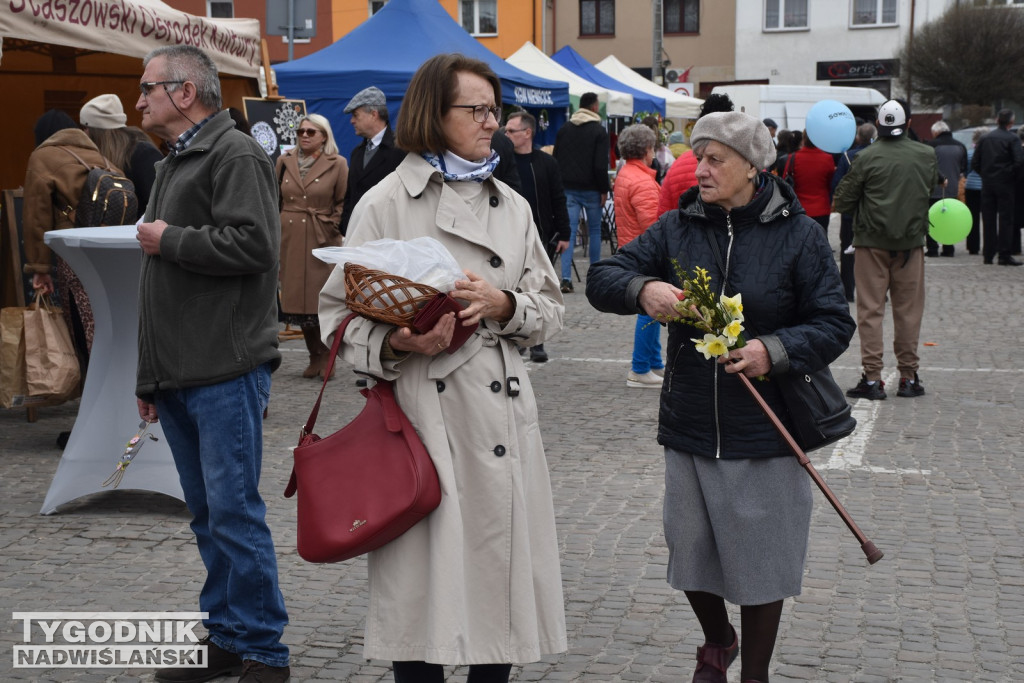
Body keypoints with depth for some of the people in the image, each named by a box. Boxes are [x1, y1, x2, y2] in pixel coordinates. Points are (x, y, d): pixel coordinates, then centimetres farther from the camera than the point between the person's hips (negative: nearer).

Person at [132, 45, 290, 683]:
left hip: (226, 373, -9)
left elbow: (252, 244, -23)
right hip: (179, 376, 9)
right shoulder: (175, 163, 22)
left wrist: (169, 240, -10)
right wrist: (150, 373, 24)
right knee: (208, 515, 13)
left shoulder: (236, 155, -8)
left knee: (234, 512, -7)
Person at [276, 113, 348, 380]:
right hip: (290, 240, 4)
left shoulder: (337, 164, 0)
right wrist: (277, 227, 7)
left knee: (324, 300, -5)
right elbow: (276, 199, 15)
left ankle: (326, 358, 7)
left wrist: (332, 226, -8)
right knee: (297, 297, 5)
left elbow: (344, 202, 2)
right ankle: (315, 358, 17)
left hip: (322, 241, -4)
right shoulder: (284, 161, 10)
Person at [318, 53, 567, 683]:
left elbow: (551, 311, 14)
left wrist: (504, 305, -7)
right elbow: (340, 312, -1)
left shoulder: (513, 205, 13)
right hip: (420, 411, -4)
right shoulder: (386, 202, -1)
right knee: (422, 580, -2)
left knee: (502, 567, 6)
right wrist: (397, 343, -19)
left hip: (499, 406, 4)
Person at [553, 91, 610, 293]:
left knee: (569, 231, -1)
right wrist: (604, 190, -7)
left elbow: (555, 160, 12)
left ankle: (566, 279, -12)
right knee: (594, 230, 11)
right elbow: (601, 165, -14)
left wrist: (560, 185, 16)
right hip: (590, 189, -3)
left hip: (568, 188, 3)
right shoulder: (599, 131, -7)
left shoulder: (564, 129, 9)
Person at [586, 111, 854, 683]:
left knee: (759, 564, 9)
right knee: (691, 551, 14)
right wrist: (641, 289, -22)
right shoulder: (677, 227, 2)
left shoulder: (798, 234, -6)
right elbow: (601, 279, 0)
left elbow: (835, 324, -5)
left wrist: (774, 351, -22)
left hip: (764, 437, -3)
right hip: (688, 428, 3)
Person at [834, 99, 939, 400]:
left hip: (872, 242, -2)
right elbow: (933, 188, 16)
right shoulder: (927, 155, 0)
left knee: (870, 309, 2)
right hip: (911, 241, 2)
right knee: (909, 310, 9)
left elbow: (843, 202, -7)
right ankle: (909, 376, 14)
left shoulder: (868, 156, -10)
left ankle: (872, 378, 0)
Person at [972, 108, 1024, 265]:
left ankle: (988, 254, 10)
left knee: (988, 220, 8)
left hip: (987, 183, 4)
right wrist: (1010, 174, -2)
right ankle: (1004, 255, -3)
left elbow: (974, 163, 5)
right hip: (1005, 184, -4)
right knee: (1006, 219, 0)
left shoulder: (984, 139, 6)